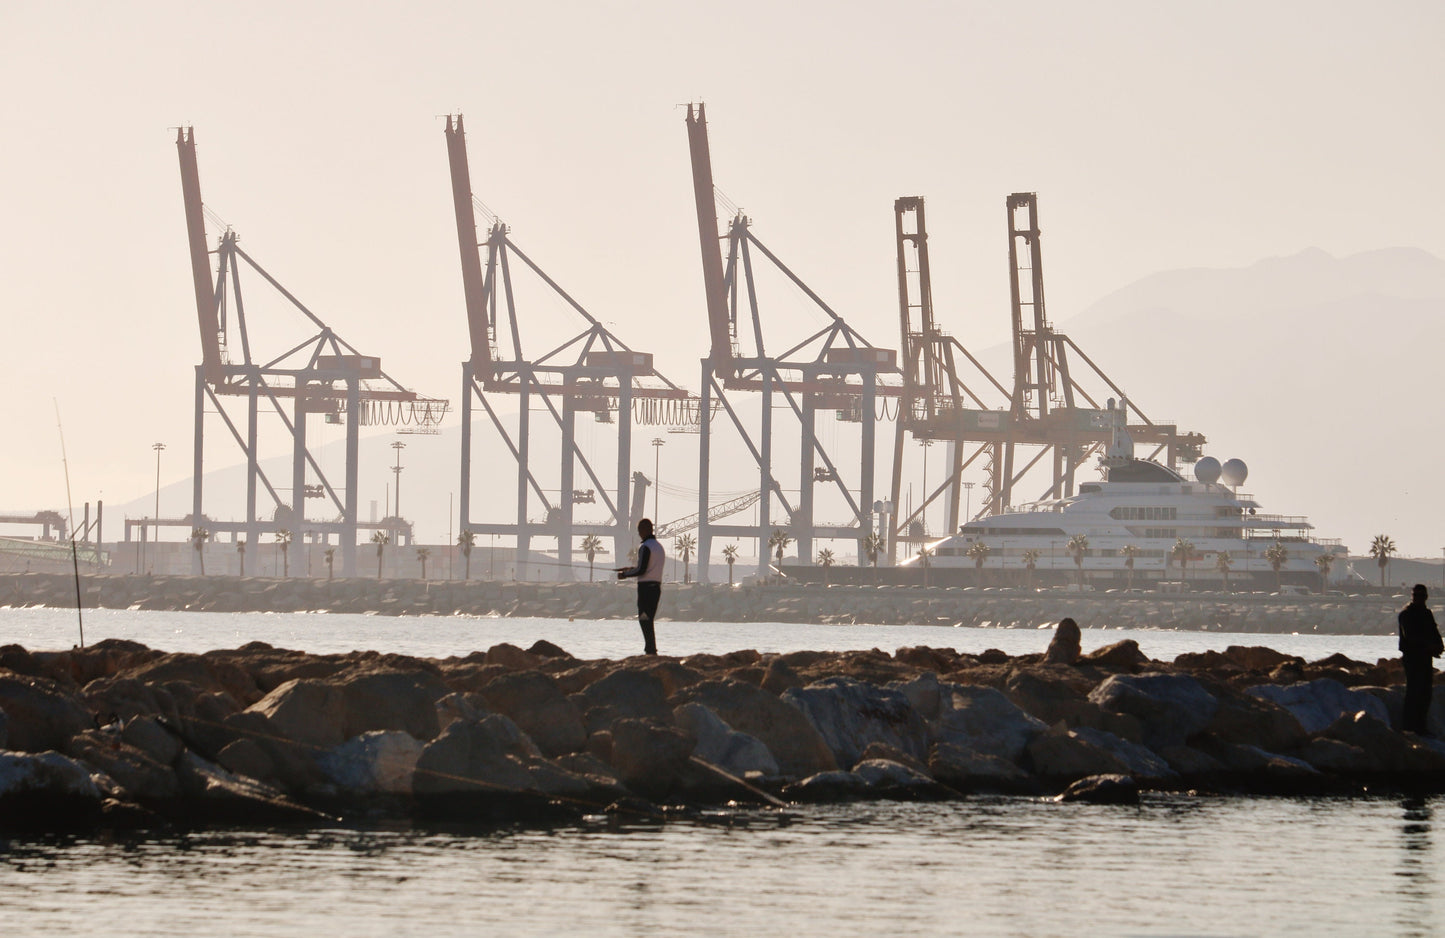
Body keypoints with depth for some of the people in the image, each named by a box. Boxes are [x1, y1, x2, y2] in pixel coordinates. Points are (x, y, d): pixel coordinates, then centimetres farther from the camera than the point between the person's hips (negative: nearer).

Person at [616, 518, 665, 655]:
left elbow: (641, 570, -17)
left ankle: (651, 650, -13)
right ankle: (650, 649, 10)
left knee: (645, 621, -8)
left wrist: (625, 574, -2)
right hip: (657, 586, 9)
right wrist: (631, 569, 25)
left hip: (645, 587, -9)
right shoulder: (659, 547, 16)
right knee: (649, 621, 12)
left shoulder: (645, 547, -12)